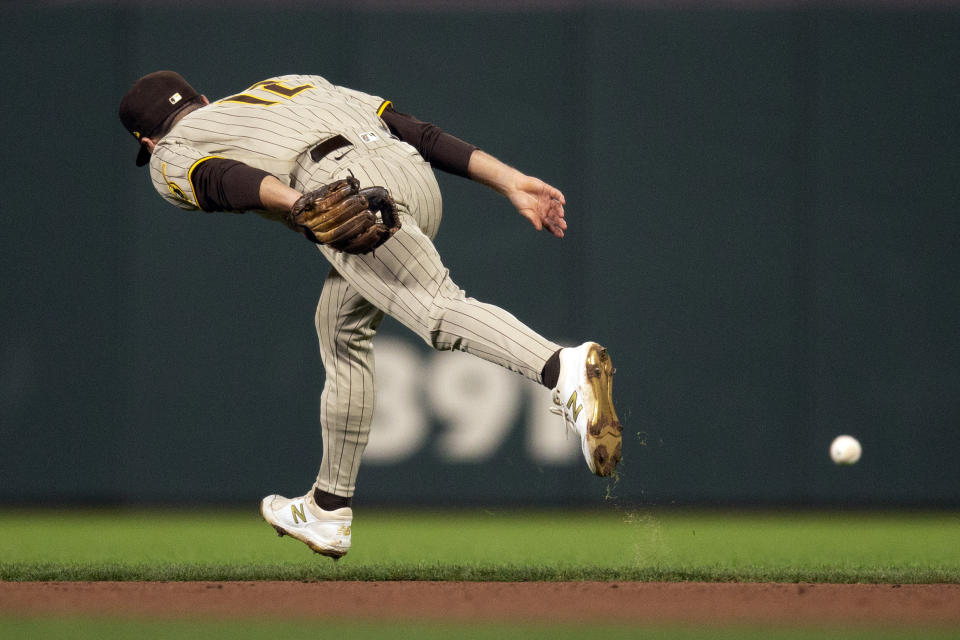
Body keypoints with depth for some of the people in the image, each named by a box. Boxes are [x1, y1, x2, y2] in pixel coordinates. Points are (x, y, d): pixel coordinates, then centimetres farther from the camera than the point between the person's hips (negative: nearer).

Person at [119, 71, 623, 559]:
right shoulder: (288, 86, 40)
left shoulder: (169, 159, 23)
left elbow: (227, 178, -4)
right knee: (343, 332, 25)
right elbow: (418, 133, 26)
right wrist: (510, 181, 17)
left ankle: (563, 370, -52)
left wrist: (301, 203, -23)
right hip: (418, 176, 7)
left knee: (438, 312, -25)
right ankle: (329, 510, 32)